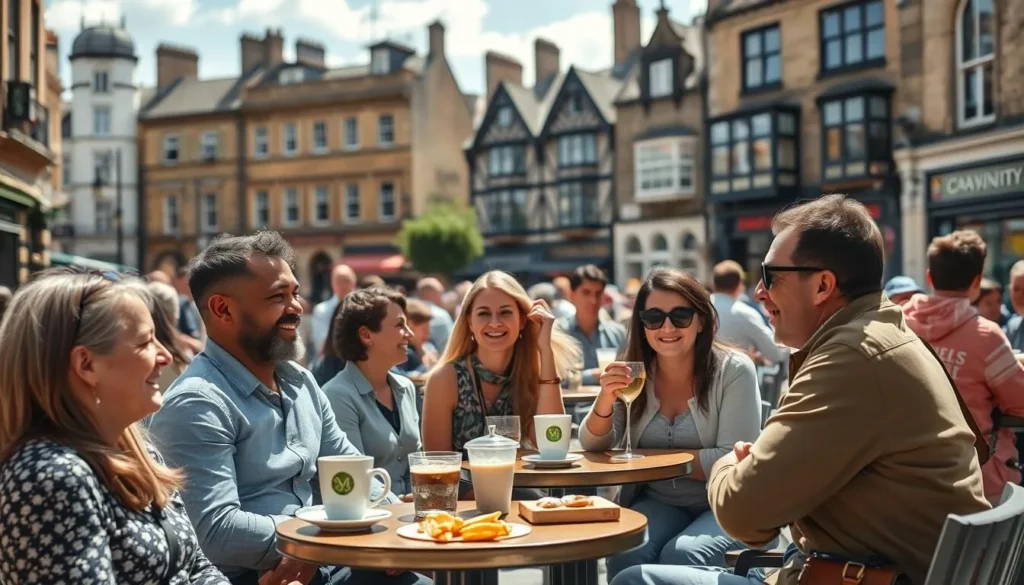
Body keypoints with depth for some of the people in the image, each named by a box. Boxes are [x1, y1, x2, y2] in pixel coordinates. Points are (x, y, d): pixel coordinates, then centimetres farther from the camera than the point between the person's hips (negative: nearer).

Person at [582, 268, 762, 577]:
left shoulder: (734, 370, -11)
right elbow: (594, 446, -2)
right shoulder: (633, 373, 1)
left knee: (679, 555, -31)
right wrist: (606, 399, -21)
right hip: (659, 503, 3)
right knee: (625, 555, -26)